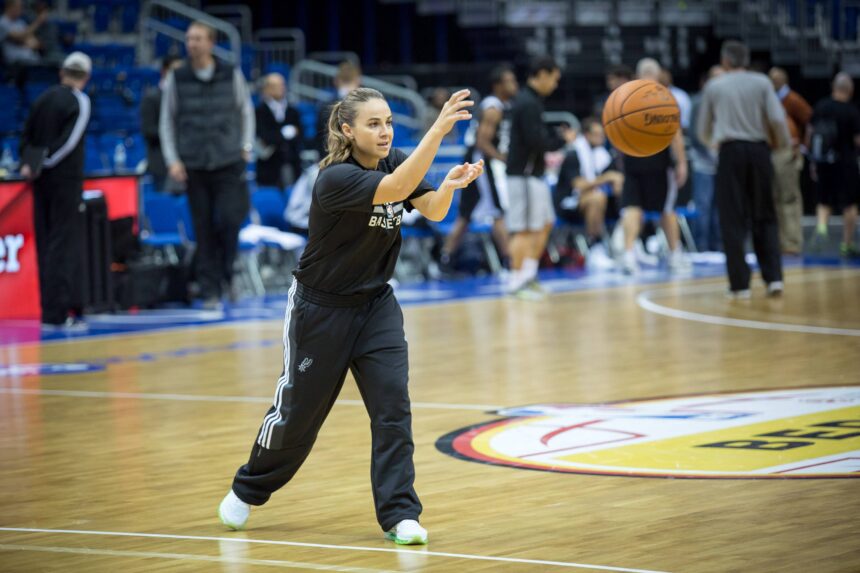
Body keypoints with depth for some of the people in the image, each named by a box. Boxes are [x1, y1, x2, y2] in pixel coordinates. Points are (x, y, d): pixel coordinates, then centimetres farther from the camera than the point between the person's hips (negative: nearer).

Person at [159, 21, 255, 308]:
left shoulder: (232, 75, 3)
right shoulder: (176, 79, 3)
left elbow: (246, 111, 14)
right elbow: (166, 121, 7)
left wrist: (246, 147, 6)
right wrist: (172, 160, -1)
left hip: (229, 163, 0)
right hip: (194, 165, 0)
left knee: (229, 220, -12)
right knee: (203, 230, 0)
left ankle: (227, 273, 14)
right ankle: (210, 291, 7)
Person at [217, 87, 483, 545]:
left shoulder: (395, 161, -4)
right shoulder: (336, 178, -26)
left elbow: (432, 210, -16)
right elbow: (397, 188, -42)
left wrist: (451, 184, -39)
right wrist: (438, 129, -51)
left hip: (376, 304, 5)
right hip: (321, 309, -5)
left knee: (392, 401, -10)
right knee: (298, 409, 8)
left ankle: (399, 514, -7)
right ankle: (247, 490, 32)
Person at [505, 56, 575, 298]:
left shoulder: (531, 101, 15)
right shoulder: (528, 103, -17)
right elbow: (536, 142, -22)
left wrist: (558, 137, 10)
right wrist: (562, 140, -8)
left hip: (534, 174, 11)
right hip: (524, 175, -11)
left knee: (545, 224, 16)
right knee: (524, 230, -7)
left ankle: (528, 275, 19)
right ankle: (516, 281, -3)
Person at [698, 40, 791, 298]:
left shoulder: (714, 86, 4)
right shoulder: (762, 82, 4)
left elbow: (703, 130, 11)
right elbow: (777, 119, -5)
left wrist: (712, 141, 33)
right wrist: (781, 142, 14)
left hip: (730, 152, -1)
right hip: (759, 150, 1)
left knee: (733, 221, 3)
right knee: (765, 218, 11)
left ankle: (740, 283, 0)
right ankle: (774, 277, 1)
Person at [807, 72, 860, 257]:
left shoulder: (821, 107, 0)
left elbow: (810, 133, 6)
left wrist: (813, 160, 16)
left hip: (823, 162, 4)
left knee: (824, 202, 15)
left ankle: (821, 228, -12)